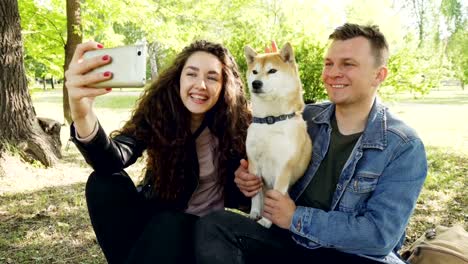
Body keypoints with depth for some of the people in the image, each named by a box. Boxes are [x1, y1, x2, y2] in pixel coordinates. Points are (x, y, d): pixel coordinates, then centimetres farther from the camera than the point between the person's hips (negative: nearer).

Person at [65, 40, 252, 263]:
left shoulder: (235, 125, -15)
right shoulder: (157, 111, -14)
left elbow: (239, 198, -3)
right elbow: (113, 160, -34)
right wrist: (82, 115, -54)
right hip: (153, 215, 3)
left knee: (168, 225, -35)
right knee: (104, 182, -23)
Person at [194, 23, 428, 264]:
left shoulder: (404, 148, -9)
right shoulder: (305, 117, 2)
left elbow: (380, 234, -17)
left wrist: (296, 218, -16)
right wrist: (250, 178, -7)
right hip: (287, 241, 3)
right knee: (212, 226, -19)